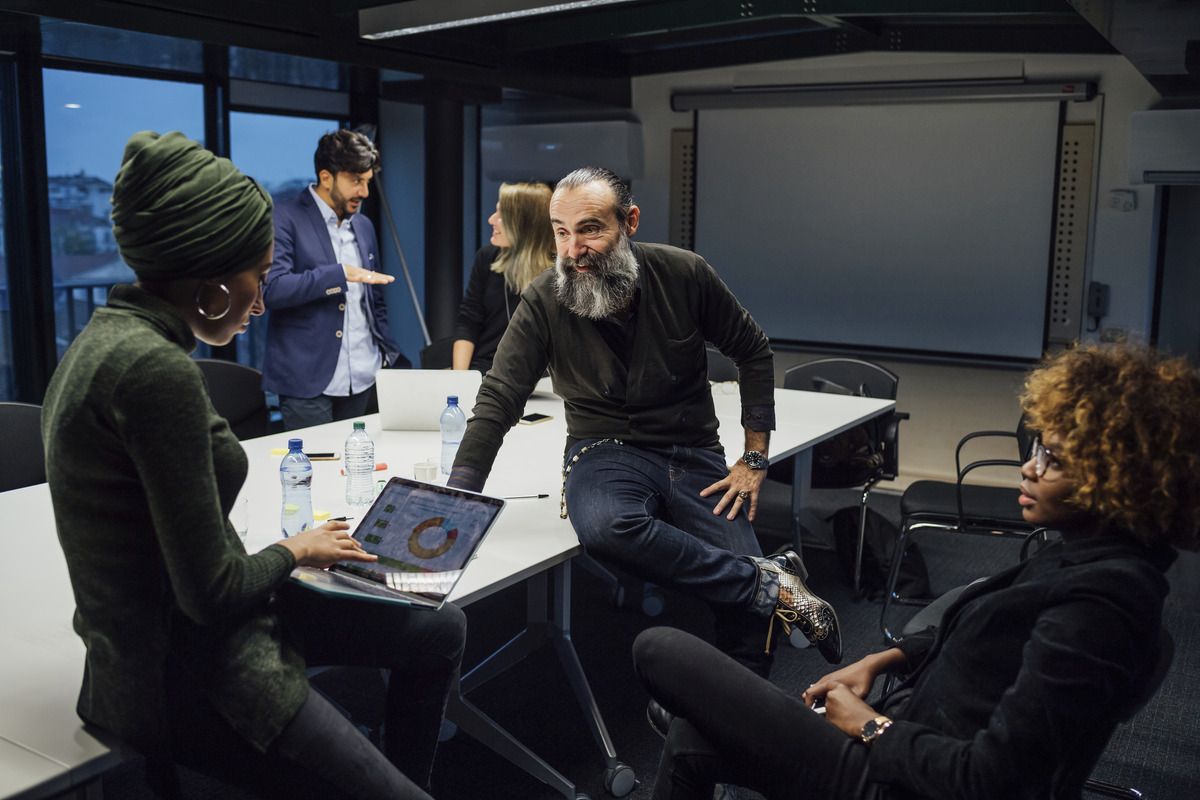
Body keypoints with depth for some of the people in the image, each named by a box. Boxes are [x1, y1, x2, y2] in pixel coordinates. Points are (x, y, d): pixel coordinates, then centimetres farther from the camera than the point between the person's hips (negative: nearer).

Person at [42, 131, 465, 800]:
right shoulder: (157, 370, -26)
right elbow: (212, 592, -22)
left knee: (439, 632, 14)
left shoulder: (110, 338, 6)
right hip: (188, 675, -10)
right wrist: (294, 551, -4)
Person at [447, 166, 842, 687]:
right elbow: (496, 403, -13)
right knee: (605, 526, -39)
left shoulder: (683, 274, -6)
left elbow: (754, 354, 7)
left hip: (694, 453, 1)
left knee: (747, 611, -20)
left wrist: (755, 459, 2)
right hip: (607, 451, -1)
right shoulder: (544, 302, -9)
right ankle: (773, 586, -21)